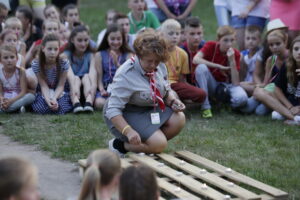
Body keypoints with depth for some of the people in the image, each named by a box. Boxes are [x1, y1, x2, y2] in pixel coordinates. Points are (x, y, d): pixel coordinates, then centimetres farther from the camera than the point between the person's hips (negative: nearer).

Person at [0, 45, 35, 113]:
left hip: (18, 99, 0)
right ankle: (17, 107, -27)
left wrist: (11, 100, -26)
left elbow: (23, 91, -13)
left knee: (31, 96, -31)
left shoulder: (20, 72, -8)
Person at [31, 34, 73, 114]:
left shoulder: (64, 62, -21)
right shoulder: (36, 64, -20)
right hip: (44, 93, 0)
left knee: (61, 108, -30)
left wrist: (54, 98, -36)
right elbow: (43, 86, -20)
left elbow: (60, 85, -17)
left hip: (59, 92, 0)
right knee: (41, 108, -31)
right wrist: (48, 100, -39)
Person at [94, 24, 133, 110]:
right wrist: (102, 90, -15)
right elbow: (99, 77, 4)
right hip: (106, 89, 1)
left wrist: (117, 63, -14)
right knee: (99, 103, -32)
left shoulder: (128, 55, 8)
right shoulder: (100, 55, 9)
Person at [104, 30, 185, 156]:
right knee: (159, 144, -24)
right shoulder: (125, 76, -28)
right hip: (125, 115, -8)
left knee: (179, 119, -16)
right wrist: (129, 131, -42)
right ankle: (119, 145, -4)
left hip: (151, 109, 8)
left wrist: (173, 101, -9)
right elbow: (113, 109, -30)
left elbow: (166, 90, 14)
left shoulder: (159, 66, -5)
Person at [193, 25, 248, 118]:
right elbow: (196, 59, -31)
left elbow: (236, 83, -14)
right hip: (211, 84, 0)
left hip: (227, 85, 0)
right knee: (201, 67, -32)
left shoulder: (235, 54, -8)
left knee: (241, 98, -34)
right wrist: (219, 67, -28)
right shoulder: (211, 45, -10)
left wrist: (232, 60, -23)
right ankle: (206, 107, -26)